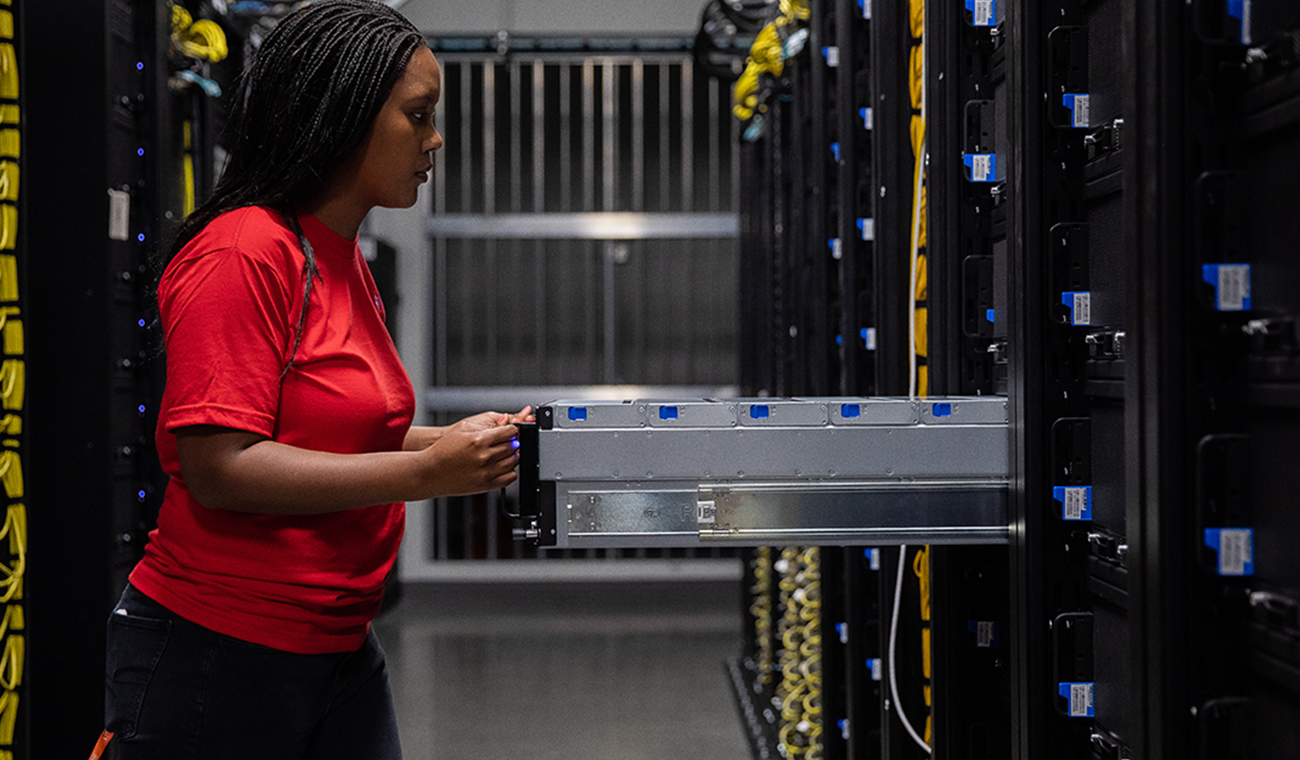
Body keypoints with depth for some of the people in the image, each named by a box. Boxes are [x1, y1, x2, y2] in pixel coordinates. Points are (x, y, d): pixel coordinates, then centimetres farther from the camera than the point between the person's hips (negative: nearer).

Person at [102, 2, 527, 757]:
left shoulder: (348, 264, 10)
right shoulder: (242, 254, -16)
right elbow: (219, 465, -22)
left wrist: (453, 439, 5)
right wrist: (422, 473, -22)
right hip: (217, 653, -8)